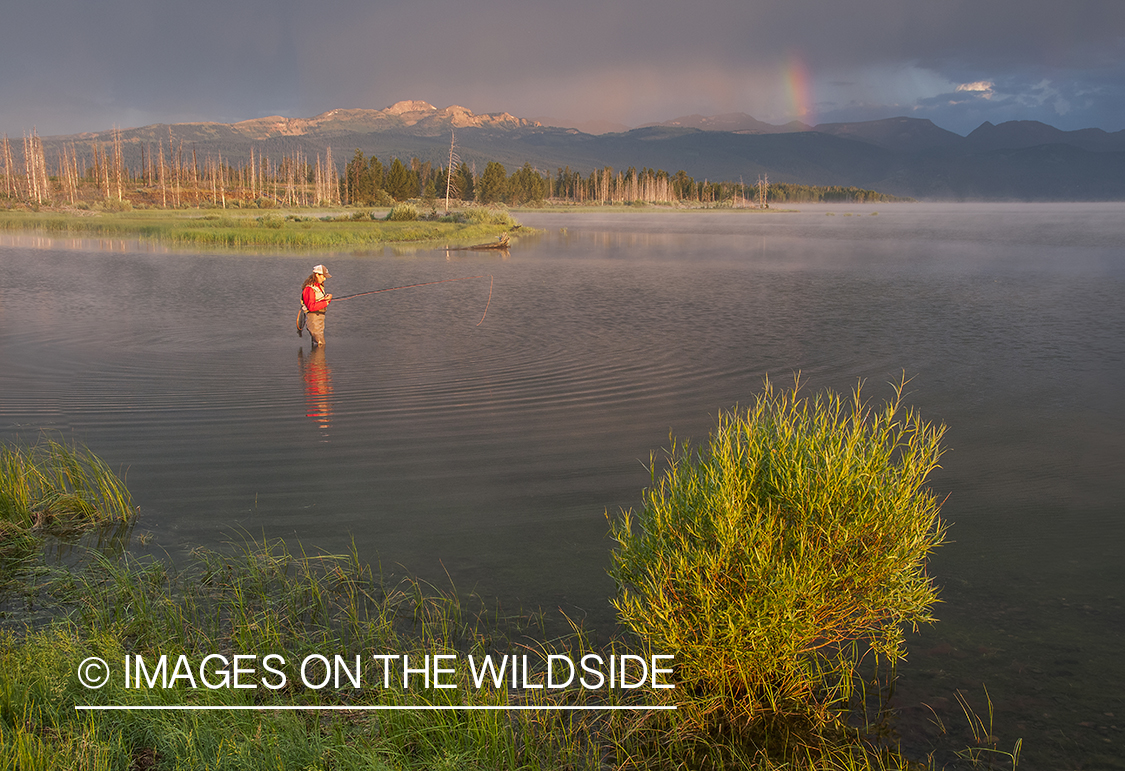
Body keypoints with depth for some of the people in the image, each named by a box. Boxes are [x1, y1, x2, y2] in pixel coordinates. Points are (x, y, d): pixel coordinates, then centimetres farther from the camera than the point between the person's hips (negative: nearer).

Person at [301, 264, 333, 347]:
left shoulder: (319, 286, 12)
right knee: (320, 344, -11)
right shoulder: (309, 289, -18)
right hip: (313, 318, -9)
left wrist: (327, 298, -8)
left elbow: (321, 300, 15)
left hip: (320, 318, 9)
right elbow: (311, 307, -26)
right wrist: (325, 303, -24)